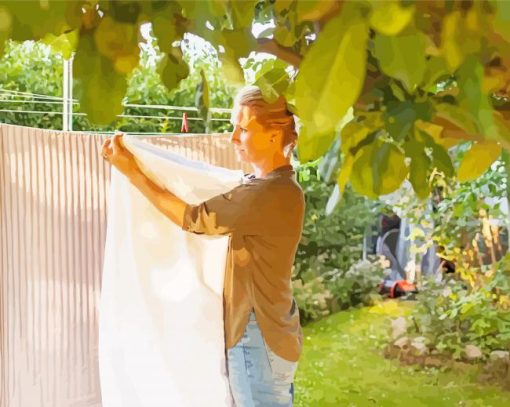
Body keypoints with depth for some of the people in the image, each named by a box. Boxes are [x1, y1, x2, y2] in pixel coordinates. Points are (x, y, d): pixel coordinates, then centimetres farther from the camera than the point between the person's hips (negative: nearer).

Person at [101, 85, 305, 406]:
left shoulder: (273, 193, -23)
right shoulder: (271, 186, 8)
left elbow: (194, 219, -20)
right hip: (266, 332, 10)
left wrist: (132, 172, -13)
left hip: (259, 338, -10)